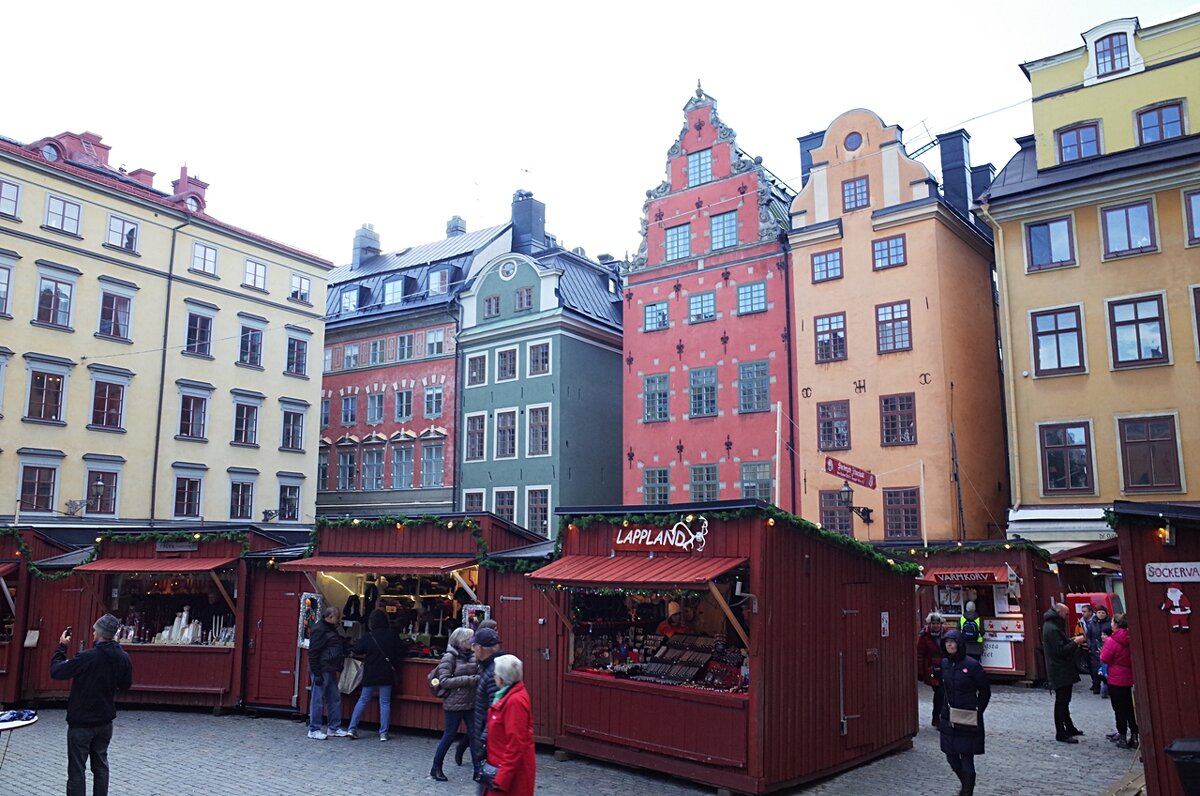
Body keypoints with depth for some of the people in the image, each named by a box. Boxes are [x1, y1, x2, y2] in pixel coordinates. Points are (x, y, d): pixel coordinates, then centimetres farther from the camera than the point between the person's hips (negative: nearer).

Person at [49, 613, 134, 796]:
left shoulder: (87, 657, -22)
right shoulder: (124, 658, -5)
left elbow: (56, 672, -13)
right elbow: (125, 685, 8)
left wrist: (61, 646, -3)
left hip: (81, 722, -5)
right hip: (105, 721, 5)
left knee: (77, 770, 4)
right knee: (101, 765, 17)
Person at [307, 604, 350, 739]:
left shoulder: (331, 629, 15)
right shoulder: (319, 630, -14)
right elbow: (313, 653, -18)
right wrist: (316, 674, -19)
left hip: (330, 671, 10)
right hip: (321, 671, -10)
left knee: (335, 699, 12)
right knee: (318, 700, -2)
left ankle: (334, 728, 20)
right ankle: (314, 730, 8)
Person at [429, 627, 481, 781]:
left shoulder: (471, 657, 6)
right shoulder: (449, 657, -11)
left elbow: (477, 674, 15)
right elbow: (444, 681, -18)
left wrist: (478, 678, -9)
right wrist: (469, 680, -22)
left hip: (470, 703, 5)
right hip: (454, 703, -5)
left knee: (474, 734, 5)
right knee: (449, 735, 5)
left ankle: (477, 768, 13)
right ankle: (436, 768, 22)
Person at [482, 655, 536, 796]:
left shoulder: (515, 701, -24)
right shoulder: (509, 695, 7)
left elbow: (516, 744, -25)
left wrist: (502, 779, -22)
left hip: (512, 770, -9)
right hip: (503, 764, 9)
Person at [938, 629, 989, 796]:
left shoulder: (972, 665, -13)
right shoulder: (944, 664, 3)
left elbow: (985, 691, -4)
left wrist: (977, 711, -6)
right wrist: (941, 712, 13)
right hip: (948, 718, 5)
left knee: (966, 757, 0)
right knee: (951, 756, 11)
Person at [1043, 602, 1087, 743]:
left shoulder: (1053, 626, 13)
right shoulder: (1052, 629, -21)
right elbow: (1060, 651, -24)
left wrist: (1071, 640, 8)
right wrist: (1075, 642, -17)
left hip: (1062, 670, 11)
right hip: (1059, 672, -11)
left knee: (1064, 700, 20)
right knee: (1061, 701, -4)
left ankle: (1069, 728, 31)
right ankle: (1060, 733, 2)